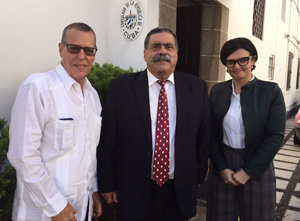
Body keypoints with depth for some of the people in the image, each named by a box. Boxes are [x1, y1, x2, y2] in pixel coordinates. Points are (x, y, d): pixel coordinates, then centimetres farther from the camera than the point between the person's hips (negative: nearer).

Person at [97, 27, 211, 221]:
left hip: (180, 191, 2)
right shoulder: (121, 87, -6)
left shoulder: (197, 87, 0)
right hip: (133, 191, -1)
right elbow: (107, 140, -4)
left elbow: (204, 137, 5)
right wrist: (107, 184, -2)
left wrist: (197, 178, 6)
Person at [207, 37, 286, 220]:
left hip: (257, 170, -2)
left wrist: (248, 171, -12)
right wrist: (222, 168, -7)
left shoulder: (271, 91, -6)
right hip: (222, 168, 2)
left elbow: (276, 136, -10)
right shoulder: (217, 91, 2)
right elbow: (211, 133, 2)